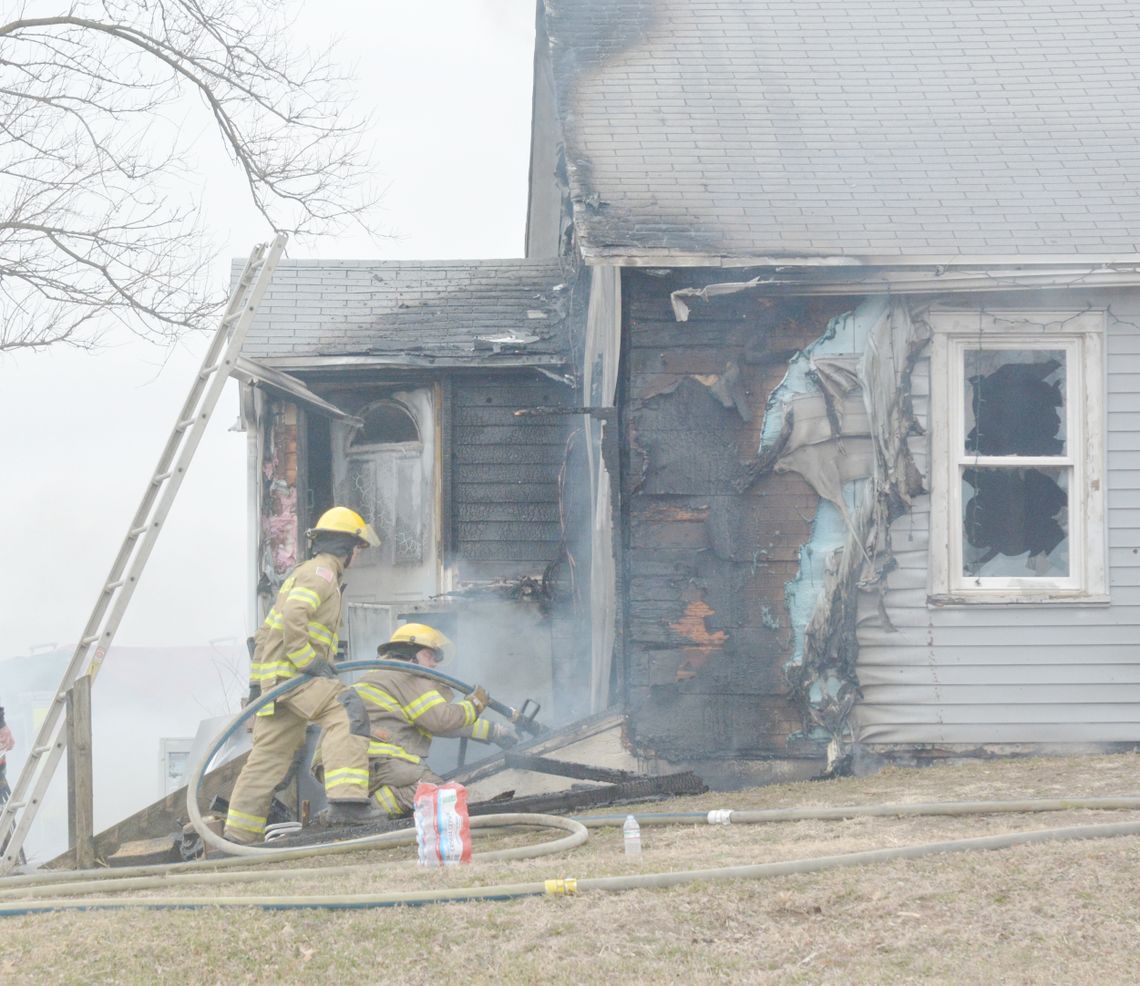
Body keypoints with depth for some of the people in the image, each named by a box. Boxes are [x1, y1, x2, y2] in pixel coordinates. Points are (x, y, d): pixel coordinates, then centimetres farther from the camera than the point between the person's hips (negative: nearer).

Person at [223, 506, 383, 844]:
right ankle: (346, 801, -39)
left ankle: (238, 836, 15)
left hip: (274, 678, 10)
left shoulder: (304, 574, 28)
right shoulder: (321, 572, -5)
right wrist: (309, 661, -21)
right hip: (290, 674, -10)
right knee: (346, 709, -26)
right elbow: (293, 615, -23)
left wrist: (257, 681, 27)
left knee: (269, 757, 11)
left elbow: (264, 633, 29)